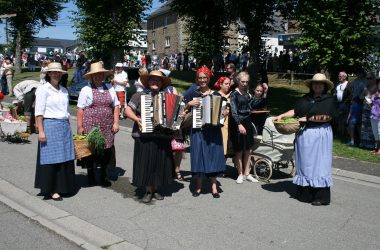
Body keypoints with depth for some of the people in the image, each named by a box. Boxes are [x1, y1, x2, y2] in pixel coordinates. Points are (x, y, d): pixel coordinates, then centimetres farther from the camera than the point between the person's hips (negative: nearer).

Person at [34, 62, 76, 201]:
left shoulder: (64, 90, 15)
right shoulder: (43, 89, -4)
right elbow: (39, 112, -9)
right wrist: (41, 131, -14)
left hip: (64, 127, 6)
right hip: (50, 126, -6)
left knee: (65, 158, 8)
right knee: (51, 158, -1)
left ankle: (63, 186, 22)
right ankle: (51, 190, 10)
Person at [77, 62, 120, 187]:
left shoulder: (109, 88, 11)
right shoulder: (86, 90, 0)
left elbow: (116, 106, 12)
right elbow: (80, 109, -2)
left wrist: (116, 122, 4)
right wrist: (80, 127, -6)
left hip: (107, 127, 3)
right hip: (90, 126, -3)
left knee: (106, 150, 6)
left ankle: (103, 177, 21)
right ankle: (91, 177, 18)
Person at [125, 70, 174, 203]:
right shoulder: (139, 95, 5)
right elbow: (128, 110, -2)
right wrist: (136, 119, -18)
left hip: (163, 137, 3)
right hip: (144, 136, -3)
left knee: (160, 163, 8)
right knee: (147, 163, 1)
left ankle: (156, 190, 23)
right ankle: (148, 191, 14)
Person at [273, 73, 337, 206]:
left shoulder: (329, 99, -1)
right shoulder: (305, 98, 12)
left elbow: (327, 117, -11)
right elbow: (295, 110, 9)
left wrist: (307, 118, -11)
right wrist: (282, 116, -3)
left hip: (320, 134, -4)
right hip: (304, 134, 4)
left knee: (319, 164, -1)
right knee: (304, 163, 7)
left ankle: (321, 196, 6)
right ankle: (304, 193, 14)